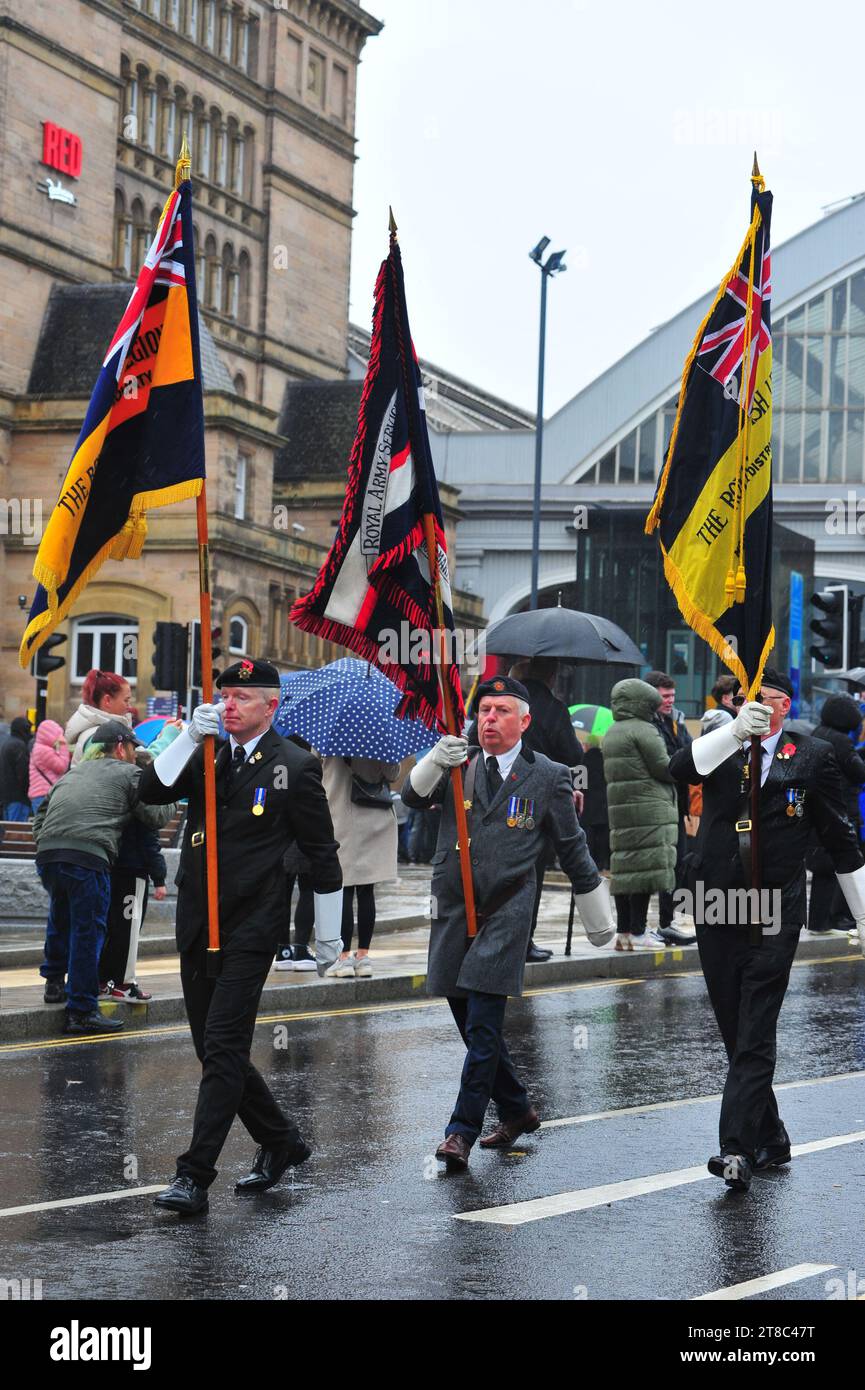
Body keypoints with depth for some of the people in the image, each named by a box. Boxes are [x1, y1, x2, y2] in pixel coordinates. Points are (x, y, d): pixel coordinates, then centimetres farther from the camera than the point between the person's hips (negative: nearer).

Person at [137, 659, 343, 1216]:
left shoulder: (295, 767, -4)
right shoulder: (207, 756, 11)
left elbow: (324, 856, 0)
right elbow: (153, 790, -3)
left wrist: (329, 935, 2)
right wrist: (190, 736, -14)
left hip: (250, 932, -6)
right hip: (197, 928, 7)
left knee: (223, 1048, -12)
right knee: (217, 1050, 12)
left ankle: (195, 1175, -12)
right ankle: (280, 1141, 30)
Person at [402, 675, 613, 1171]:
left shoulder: (548, 776, 3)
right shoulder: (456, 766, 10)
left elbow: (573, 850, 9)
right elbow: (414, 796, -5)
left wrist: (599, 920, 15)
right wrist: (436, 762, -25)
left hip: (506, 914, -4)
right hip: (452, 910, 4)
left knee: (483, 1026, -12)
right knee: (471, 1024, 11)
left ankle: (463, 1131, -9)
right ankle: (517, 1110, 29)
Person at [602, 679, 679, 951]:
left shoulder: (611, 734, 19)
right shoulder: (643, 730, -10)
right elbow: (664, 767, -13)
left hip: (619, 811, 9)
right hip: (649, 811, -9)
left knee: (624, 868, 10)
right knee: (646, 867, -7)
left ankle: (623, 931, 12)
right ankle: (637, 932, -9)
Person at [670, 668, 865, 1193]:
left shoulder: (813, 757, 6)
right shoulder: (721, 748, 11)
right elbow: (680, 769, -13)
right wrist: (736, 730, -26)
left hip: (775, 917, -3)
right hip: (716, 913, 4)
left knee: (755, 1037, -12)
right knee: (737, 1037, 10)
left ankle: (738, 1150, -18)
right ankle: (770, 1140, 24)